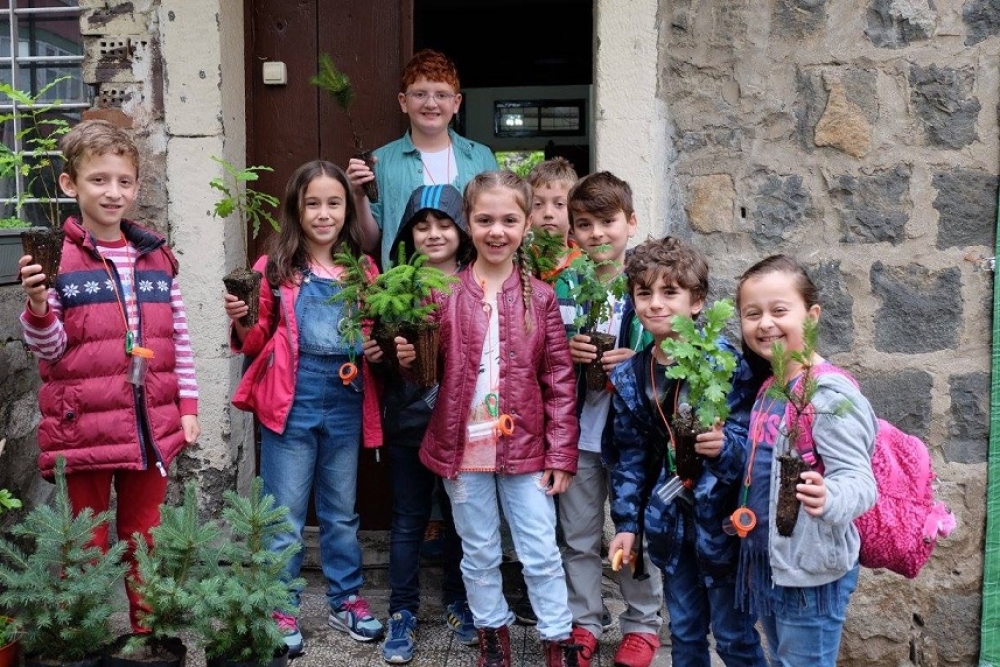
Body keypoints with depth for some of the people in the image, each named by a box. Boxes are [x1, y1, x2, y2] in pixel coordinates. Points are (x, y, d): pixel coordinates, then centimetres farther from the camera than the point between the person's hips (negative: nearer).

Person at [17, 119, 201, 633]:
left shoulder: (156, 256, 6)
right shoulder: (56, 258, -7)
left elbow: (179, 339, 10)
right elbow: (49, 350, -7)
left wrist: (188, 406, 6)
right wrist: (37, 307, -25)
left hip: (150, 427, 4)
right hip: (85, 428, -4)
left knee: (145, 542, 16)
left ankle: (149, 635, 30)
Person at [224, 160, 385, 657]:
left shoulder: (363, 269, 5)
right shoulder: (275, 267, -3)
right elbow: (257, 343, 2)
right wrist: (240, 320, -17)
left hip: (346, 403, 3)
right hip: (292, 401, -3)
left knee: (341, 511, 17)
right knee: (285, 514, 7)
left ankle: (346, 600, 32)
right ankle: (280, 611, 21)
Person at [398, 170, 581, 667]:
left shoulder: (539, 297, -3)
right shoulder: (445, 295, -2)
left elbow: (560, 379, -2)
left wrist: (562, 452, -5)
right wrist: (409, 359, -17)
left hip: (525, 447, -1)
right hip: (463, 446, 1)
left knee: (542, 554, 8)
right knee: (479, 554, 15)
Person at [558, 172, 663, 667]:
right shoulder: (564, 285, 1)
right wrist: (566, 352, -13)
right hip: (577, 428, 3)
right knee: (579, 535, 14)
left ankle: (642, 625, 29)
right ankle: (582, 622, 30)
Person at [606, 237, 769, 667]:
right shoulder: (630, 377, 0)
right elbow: (631, 455, 7)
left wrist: (725, 446, -36)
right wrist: (627, 522, 5)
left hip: (721, 518, -5)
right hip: (671, 522, 5)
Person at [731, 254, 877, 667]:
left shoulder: (831, 395, -19)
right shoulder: (768, 389, 7)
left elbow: (859, 480, -27)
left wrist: (828, 498, -46)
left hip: (810, 573, -8)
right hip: (764, 561, 8)